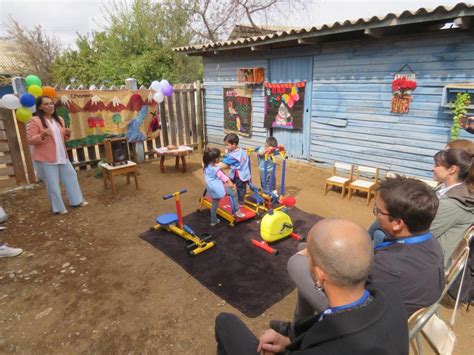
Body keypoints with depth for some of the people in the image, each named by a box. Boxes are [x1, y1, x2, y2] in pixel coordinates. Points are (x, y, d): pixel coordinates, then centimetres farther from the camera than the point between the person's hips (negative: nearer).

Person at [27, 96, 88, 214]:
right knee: (52, 183, 1)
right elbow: (30, 140, -12)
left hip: (62, 156, 7)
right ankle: (58, 208, 13)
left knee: (71, 176, 13)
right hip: (46, 159, -7)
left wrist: (67, 134, -1)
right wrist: (43, 135, -29)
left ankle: (77, 201, 28)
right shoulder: (34, 121, -10)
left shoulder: (59, 119, 11)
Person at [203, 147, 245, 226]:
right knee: (234, 193, 0)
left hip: (211, 189, 9)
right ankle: (237, 211, 3)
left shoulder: (205, 166, 4)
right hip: (218, 188, -9)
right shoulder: (216, 169, -20)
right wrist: (229, 182, -45)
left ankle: (213, 221, 33)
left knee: (214, 205, 21)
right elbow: (223, 176, -34)